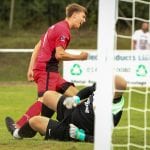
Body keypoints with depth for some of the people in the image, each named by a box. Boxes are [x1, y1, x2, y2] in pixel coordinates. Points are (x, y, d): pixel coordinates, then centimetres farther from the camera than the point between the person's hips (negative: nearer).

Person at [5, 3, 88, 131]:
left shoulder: (56, 27, 23)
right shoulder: (63, 29, -8)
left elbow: (37, 47, 21)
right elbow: (59, 54, -16)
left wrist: (31, 68, 18)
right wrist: (79, 57, -4)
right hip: (47, 70, -10)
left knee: (75, 95, 4)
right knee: (44, 100, -24)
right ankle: (18, 127, -31)